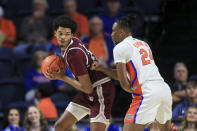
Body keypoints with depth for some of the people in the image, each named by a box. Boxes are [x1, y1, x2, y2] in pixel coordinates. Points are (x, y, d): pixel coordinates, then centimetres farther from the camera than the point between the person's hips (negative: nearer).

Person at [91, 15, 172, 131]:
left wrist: (132, 90, 14)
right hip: (165, 90, 8)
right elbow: (123, 74, 28)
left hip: (147, 94, -8)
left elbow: (124, 82, -5)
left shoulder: (120, 47, 0)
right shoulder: (143, 44, 24)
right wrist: (101, 68, 23)